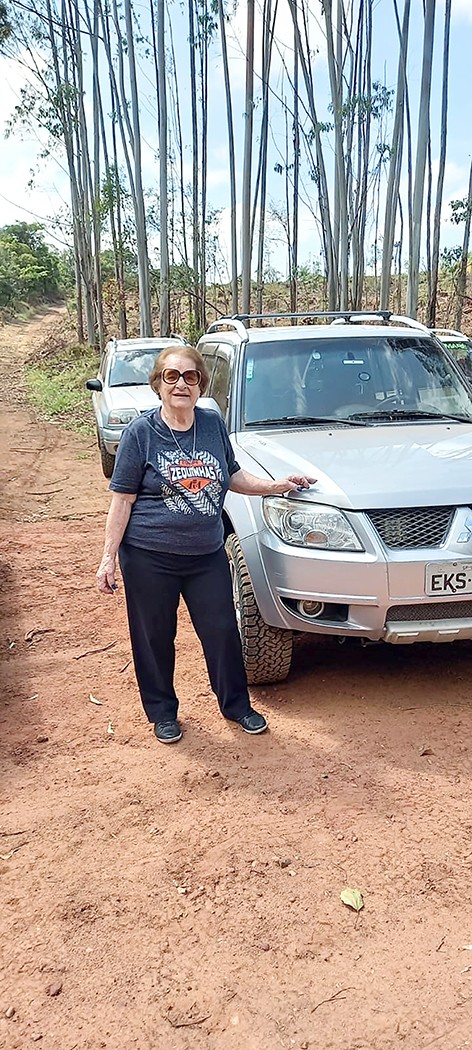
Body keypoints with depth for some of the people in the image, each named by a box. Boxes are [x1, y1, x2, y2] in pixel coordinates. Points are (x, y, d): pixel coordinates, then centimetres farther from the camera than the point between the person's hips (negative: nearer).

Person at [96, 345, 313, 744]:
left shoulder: (213, 424, 3)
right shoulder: (141, 432, -8)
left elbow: (233, 476, 16)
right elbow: (122, 499, -7)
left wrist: (277, 486, 4)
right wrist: (109, 558, -9)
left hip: (207, 554, 3)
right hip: (149, 556, -3)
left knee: (222, 631, 10)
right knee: (155, 637, 10)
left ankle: (237, 705, 32)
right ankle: (162, 713, 32)